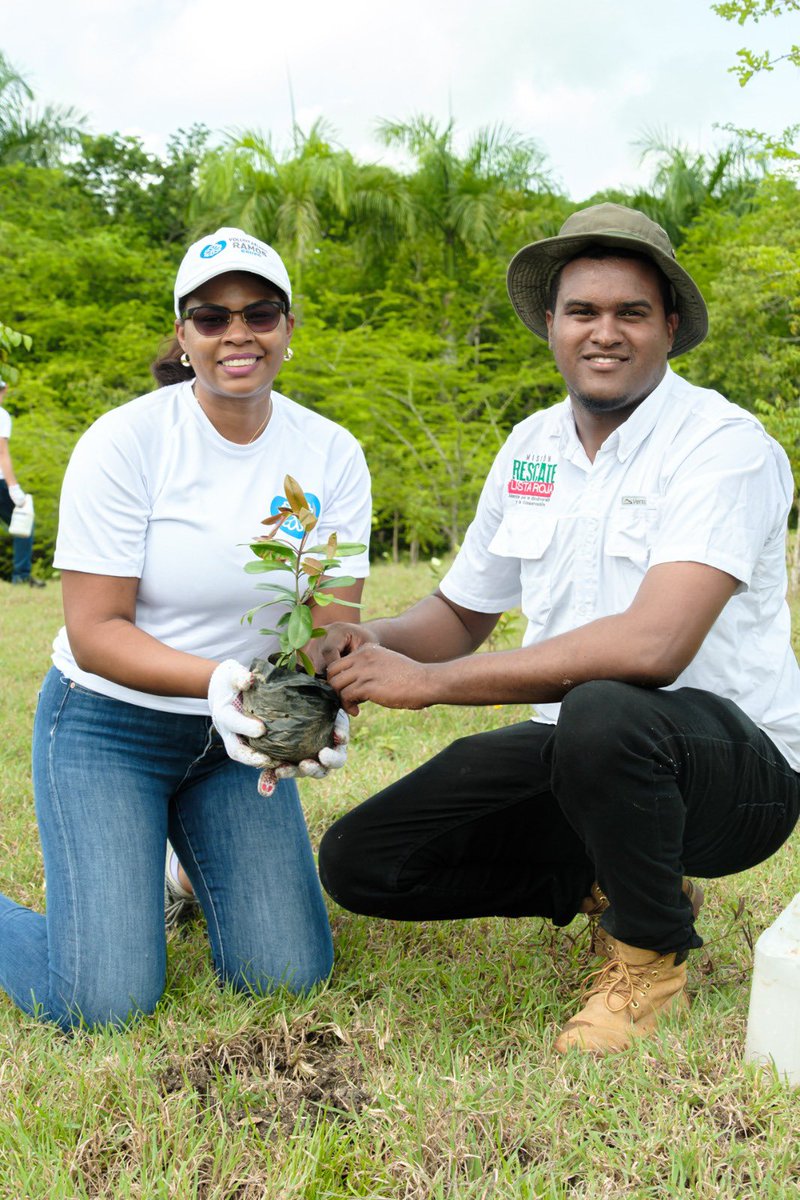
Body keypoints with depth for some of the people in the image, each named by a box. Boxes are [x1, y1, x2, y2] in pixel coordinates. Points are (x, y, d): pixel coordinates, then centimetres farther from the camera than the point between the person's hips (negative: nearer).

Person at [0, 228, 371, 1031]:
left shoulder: (331, 455, -5)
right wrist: (217, 679, -34)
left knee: (289, 976, 0)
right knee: (105, 1002, -11)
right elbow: (93, 631, -16)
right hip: (109, 725, -4)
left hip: (234, 735, 4)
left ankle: (193, 863, 29)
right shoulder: (123, 443, -15)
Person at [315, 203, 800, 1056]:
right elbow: (459, 613, 15)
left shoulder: (724, 443, -17)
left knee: (602, 712, -40)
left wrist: (428, 681, -28)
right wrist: (373, 640, -9)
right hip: (577, 756, 7)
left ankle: (653, 954, -9)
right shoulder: (531, 448, 5)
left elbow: (651, 645, -32)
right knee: (359, 861, -3)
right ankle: (615, 877, 13)